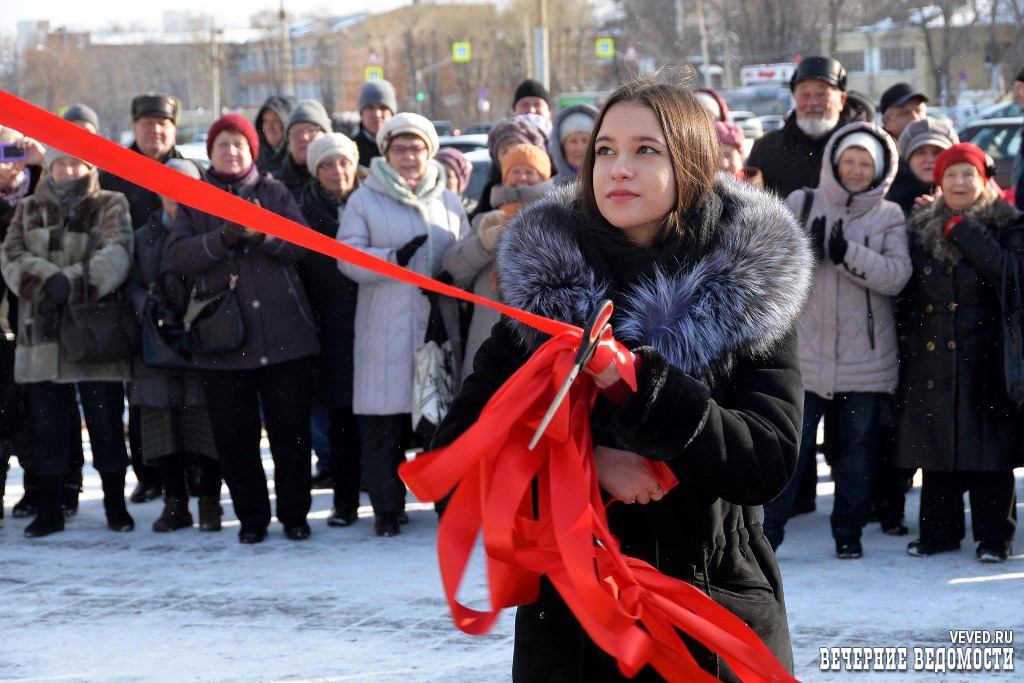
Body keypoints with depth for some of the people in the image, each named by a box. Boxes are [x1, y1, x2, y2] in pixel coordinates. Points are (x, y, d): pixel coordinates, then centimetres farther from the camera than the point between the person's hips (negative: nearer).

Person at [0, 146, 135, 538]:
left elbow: (115, 255, -11)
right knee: (45, 425, 5)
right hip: (41, 335, 3)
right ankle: (48, 510, 13)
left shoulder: (111, 207, 5)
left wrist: (72, 285, -23)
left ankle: (115, 505, 14)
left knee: (106, 422, 2)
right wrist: (48, 281, -18)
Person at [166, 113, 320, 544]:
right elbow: (177, 254, -5)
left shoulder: (274, 192, 10)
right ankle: (251, 517, 13)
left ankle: (294, 513, 13)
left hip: (284, 333, 0)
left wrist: (263, 234, -20)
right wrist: (224, 238, -19)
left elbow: (302, 243, -2)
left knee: (290, 427, 2)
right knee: (233, 434, 2)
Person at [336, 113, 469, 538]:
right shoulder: (365, 200, 4)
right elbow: (348, 257, -4)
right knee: (386, 422, -3)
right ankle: (387, 508, 5)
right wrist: (394, 259, -17)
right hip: (385, 331, -2)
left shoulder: (448, 201, 13)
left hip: (439, 324, 2)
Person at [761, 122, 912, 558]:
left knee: (858, 447, 7)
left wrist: (848, 253, -21)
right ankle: (771, 526, 7)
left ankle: (848, 530, 19)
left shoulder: (890, 217, 5)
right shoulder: (802, 204, 6)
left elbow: (897, 276, -9)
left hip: (866, 355, 1)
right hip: (806, 348, -1)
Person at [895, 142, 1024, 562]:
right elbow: (908, 292, 15)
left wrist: (963, 232, -16)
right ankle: (939, 530, 18)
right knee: (936, 447, 7)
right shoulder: (921, 229, 13)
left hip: (984, 357, -4)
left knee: (988, 446, -2)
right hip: (931, 357, 4)